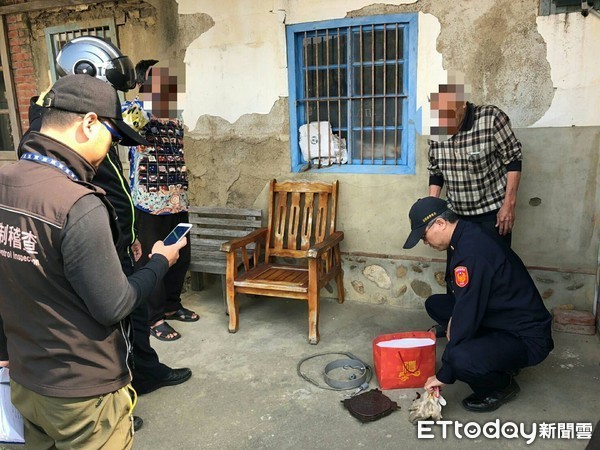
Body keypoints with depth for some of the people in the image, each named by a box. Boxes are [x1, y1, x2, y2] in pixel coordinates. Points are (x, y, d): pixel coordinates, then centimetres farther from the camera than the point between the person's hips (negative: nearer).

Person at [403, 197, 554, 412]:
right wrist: (455, 320, -1)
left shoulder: (471, 251, -28)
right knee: (435, 304, 9)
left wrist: (444, 375, -17)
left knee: (460, 360, -34)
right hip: (502, 317, 10)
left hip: (527, 338, -10)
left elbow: (467, 315, -26)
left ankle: (502, 386, 0)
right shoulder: (469, 235, 3)